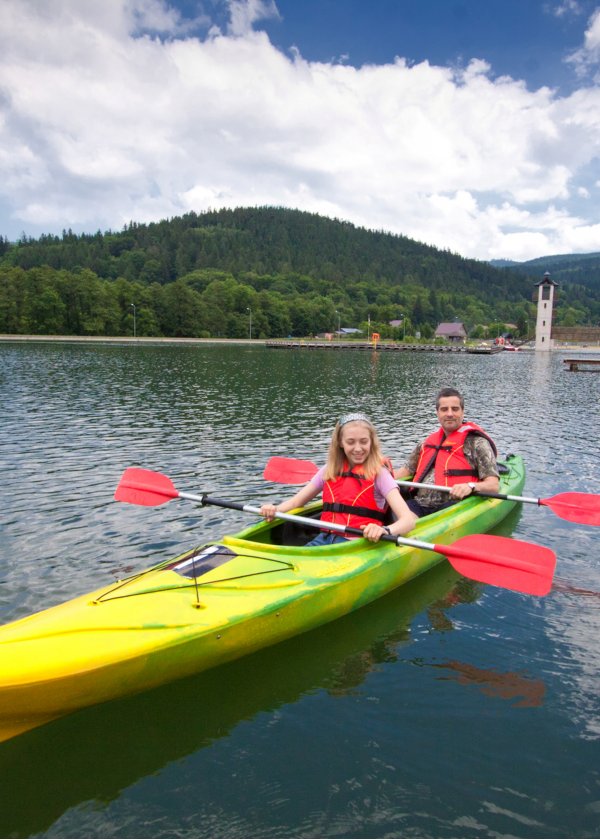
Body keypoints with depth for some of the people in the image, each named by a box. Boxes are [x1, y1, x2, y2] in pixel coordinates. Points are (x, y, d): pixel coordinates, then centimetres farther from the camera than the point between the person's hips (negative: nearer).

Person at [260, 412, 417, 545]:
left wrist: (385, 531, -35)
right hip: (326, 538, 4)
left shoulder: (379, 473, -3)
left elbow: (408, 519, -12)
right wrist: (275, 509, -5)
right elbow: (297, 500, 18)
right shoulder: (331, 469, 12)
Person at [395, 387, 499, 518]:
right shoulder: (428, 442, 23)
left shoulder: (476, 442, 4)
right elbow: (407, 469, 30)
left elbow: (494, 485, -4)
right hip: (419, 505, 4)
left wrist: (471, 486, -25)